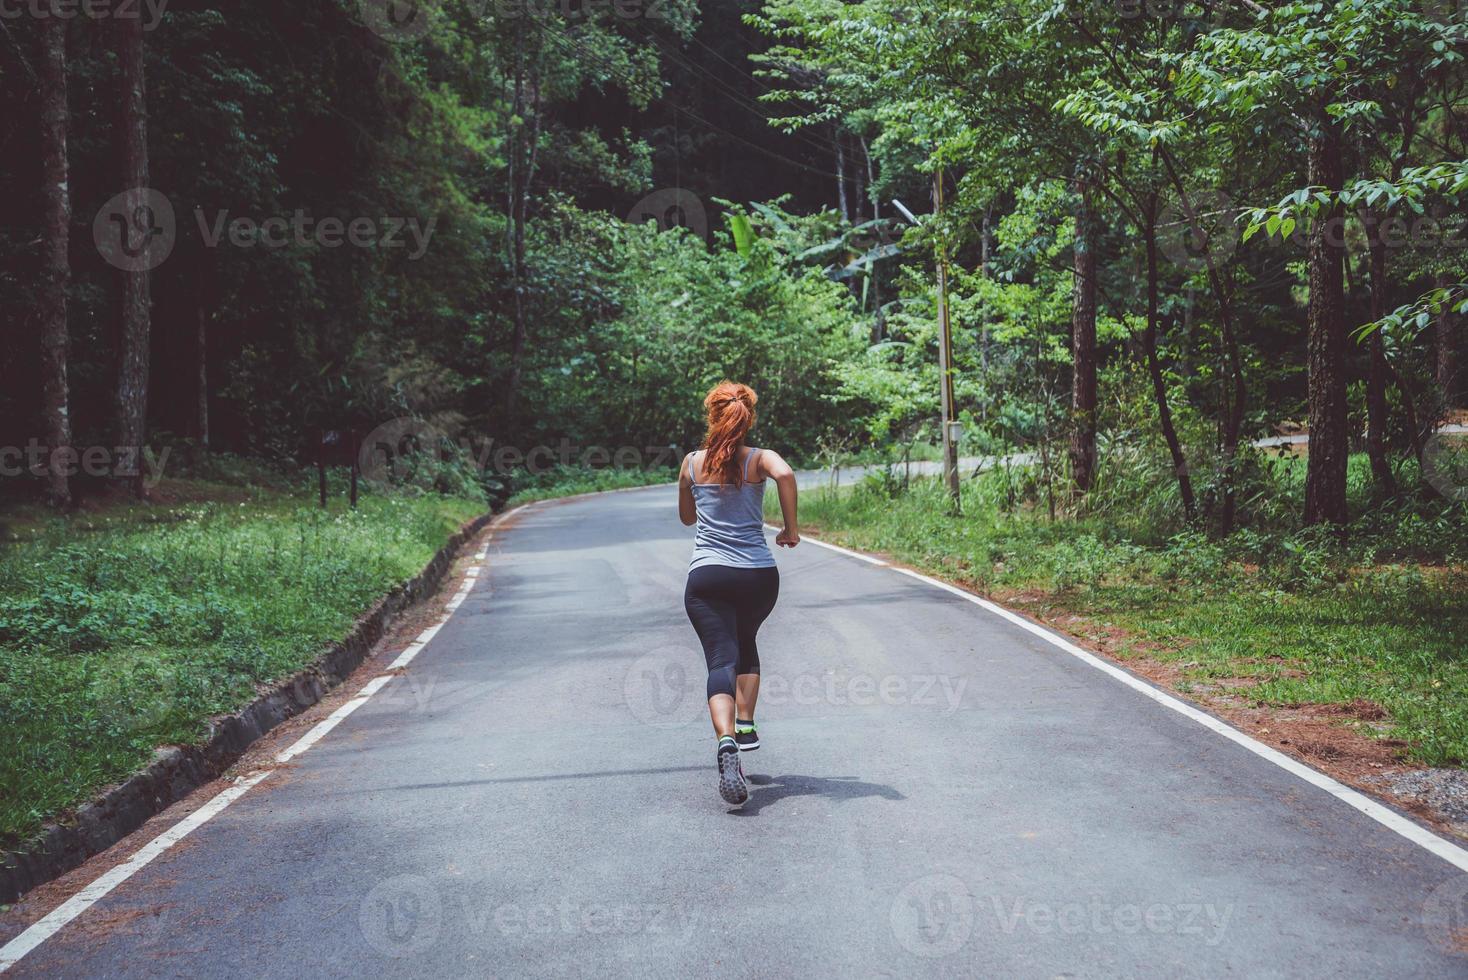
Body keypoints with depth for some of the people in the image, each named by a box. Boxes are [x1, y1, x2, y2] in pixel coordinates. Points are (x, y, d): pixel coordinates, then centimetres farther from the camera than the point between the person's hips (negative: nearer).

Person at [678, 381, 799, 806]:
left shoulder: (691, 463, 8)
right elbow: (785, 474, -22)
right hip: (758, 575, 1)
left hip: (706, 578, -1)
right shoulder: (759, 459, 2)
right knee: (745, 643, 28)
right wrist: (791, 528, -11)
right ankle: (746, 726, 26)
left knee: (721, 660, -9)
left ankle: (727, 740, -33)